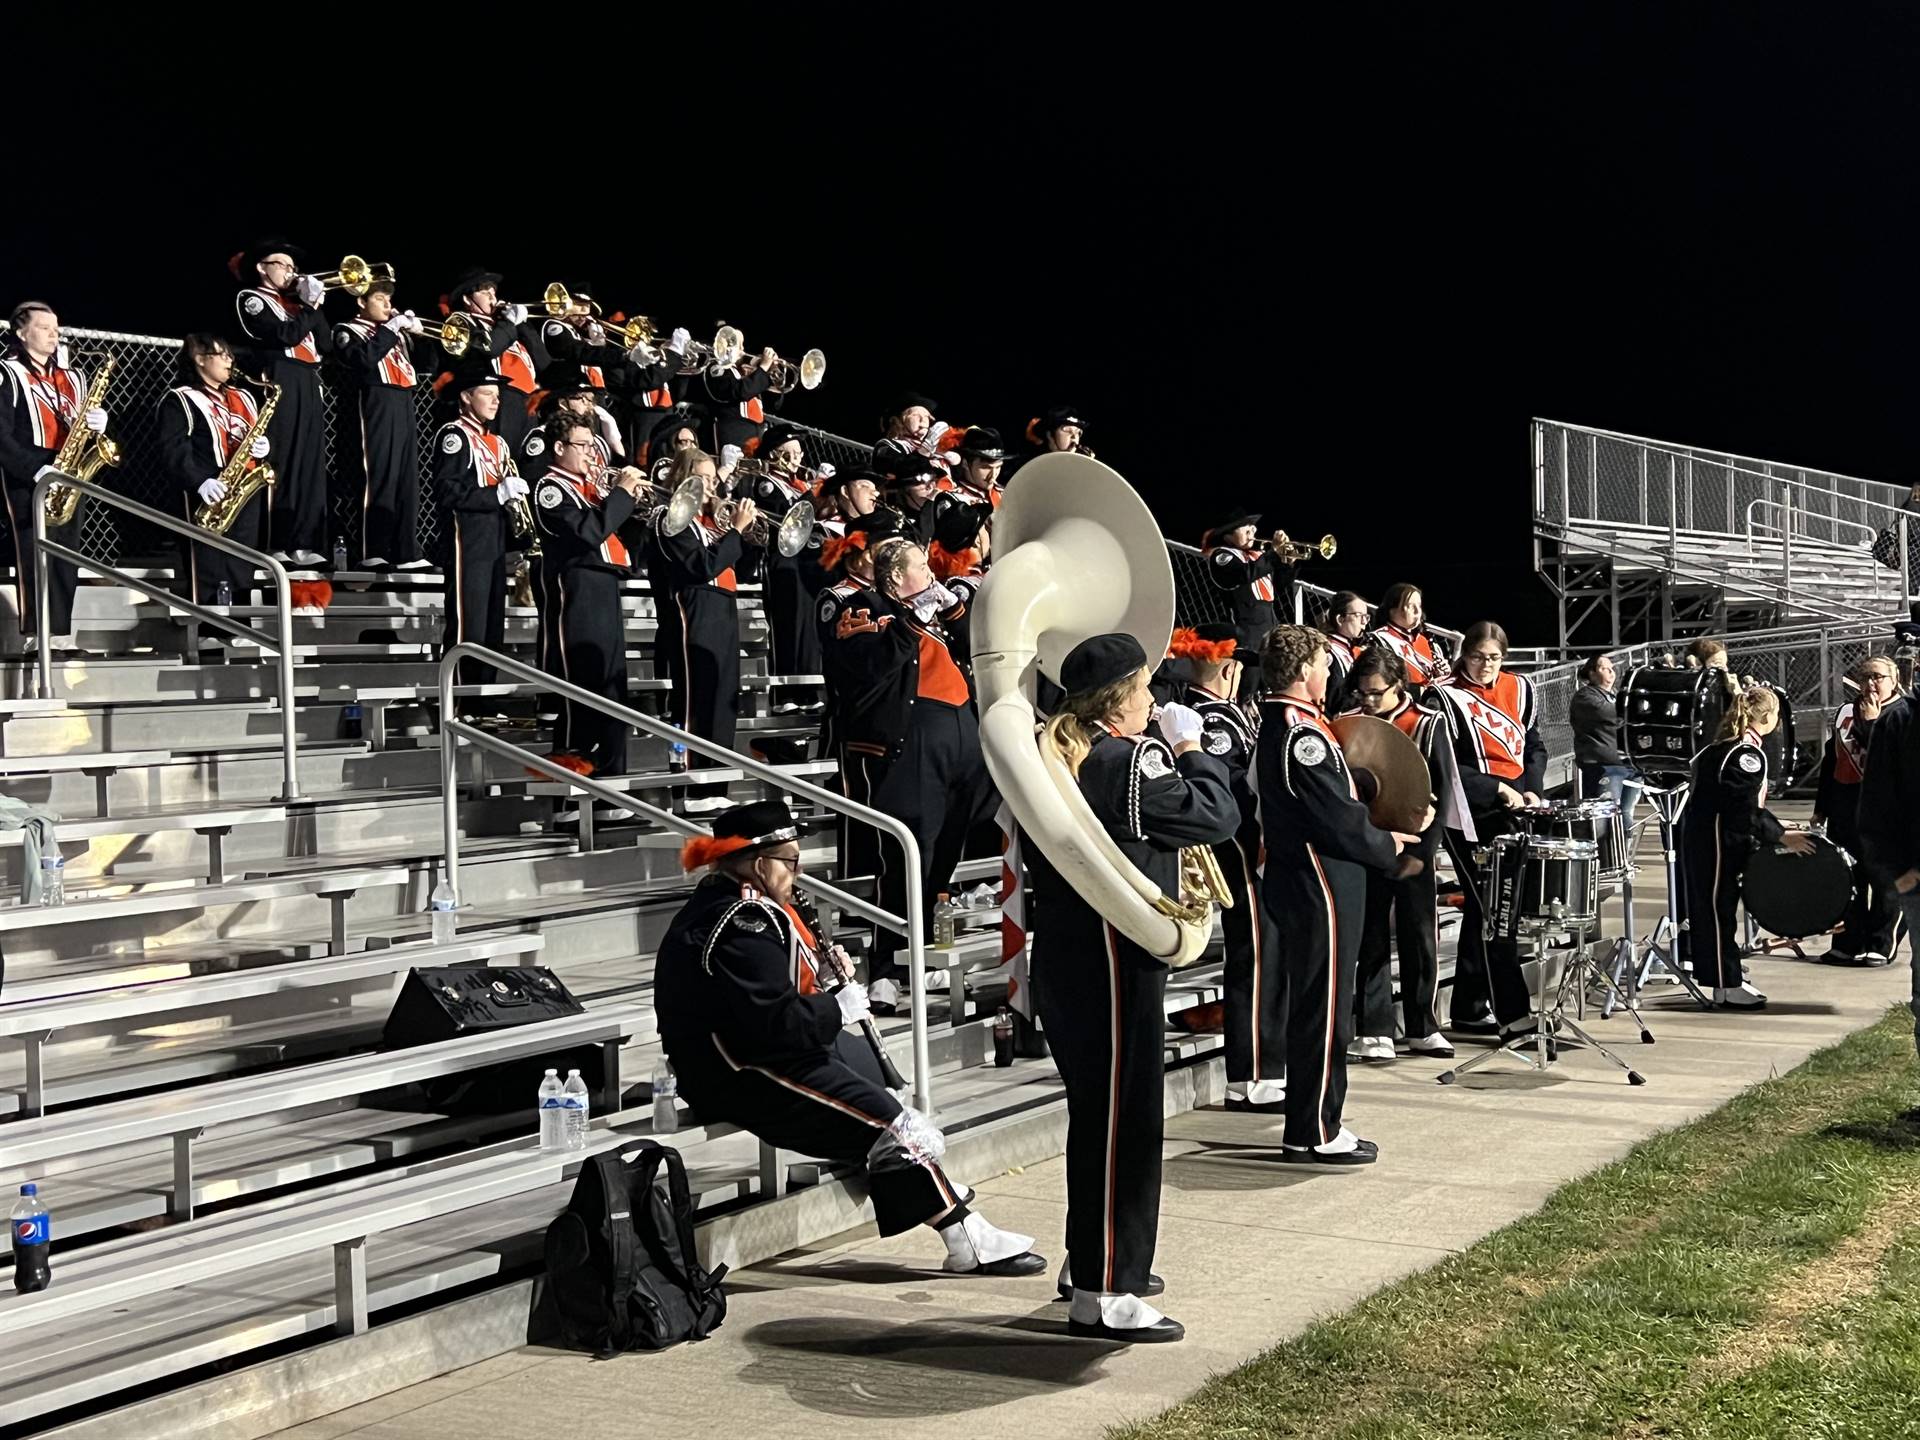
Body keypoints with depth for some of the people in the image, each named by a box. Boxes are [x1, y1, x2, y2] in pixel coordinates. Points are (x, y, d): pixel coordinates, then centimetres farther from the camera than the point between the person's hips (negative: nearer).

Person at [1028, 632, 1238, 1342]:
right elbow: (1218, 815, -16)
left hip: (1064, 958, 9)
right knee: (1126, 1122, -2)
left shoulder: (1057, 758, 8)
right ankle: (1105, 1294, 3)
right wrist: (1190, 747, 1)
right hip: (1115, 964, -9)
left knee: (1097, 1113, 21)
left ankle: (1092, 1259, 35)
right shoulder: (1130, 762, -18)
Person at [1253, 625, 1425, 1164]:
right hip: (1322, 891, -10)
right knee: (1325, 1012, -2)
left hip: (1295, 886, 10)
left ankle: (1309, 1126, 24)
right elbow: (1338, 820, -20)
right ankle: (1316, 1134, 5)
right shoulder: (1302, 733, -20)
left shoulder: (1274, 725, 12)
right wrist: (1388, 847, -4)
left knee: (1312, 1008, 16)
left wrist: (1377, 838, 9)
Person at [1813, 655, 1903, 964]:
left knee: (1884, 880, -2)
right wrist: (1821, 808, 17)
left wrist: (1872, 721, -16)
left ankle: (1880, 945, 5)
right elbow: (1830, 761, 18)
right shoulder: (1845, 713, 13)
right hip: (1844, 808, 6)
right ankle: (1847, 942, 18)